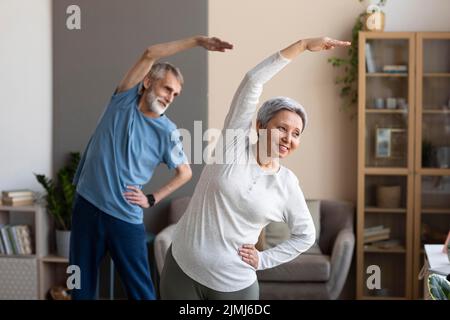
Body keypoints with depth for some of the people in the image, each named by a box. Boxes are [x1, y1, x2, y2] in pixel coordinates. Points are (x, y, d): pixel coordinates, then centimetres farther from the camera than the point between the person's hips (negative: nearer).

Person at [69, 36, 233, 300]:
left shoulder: (168, 132, -5)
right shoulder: (124, 99, -2)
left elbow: (185, 173, 7)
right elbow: (150, 55, -12)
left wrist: (152, 199, -1)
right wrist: (197, 41, -15)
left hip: (126, 217, -2)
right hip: (87, 205, 2)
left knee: (140, 288, 0)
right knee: (82, 285, 12)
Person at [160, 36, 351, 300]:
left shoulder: (288, 185, -1)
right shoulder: (235, 143, -6)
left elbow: (306, 235, 14)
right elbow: (254, 80, -12)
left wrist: (264, 260, 3)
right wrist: (303, 45, -11)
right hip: (182, 269, -1)